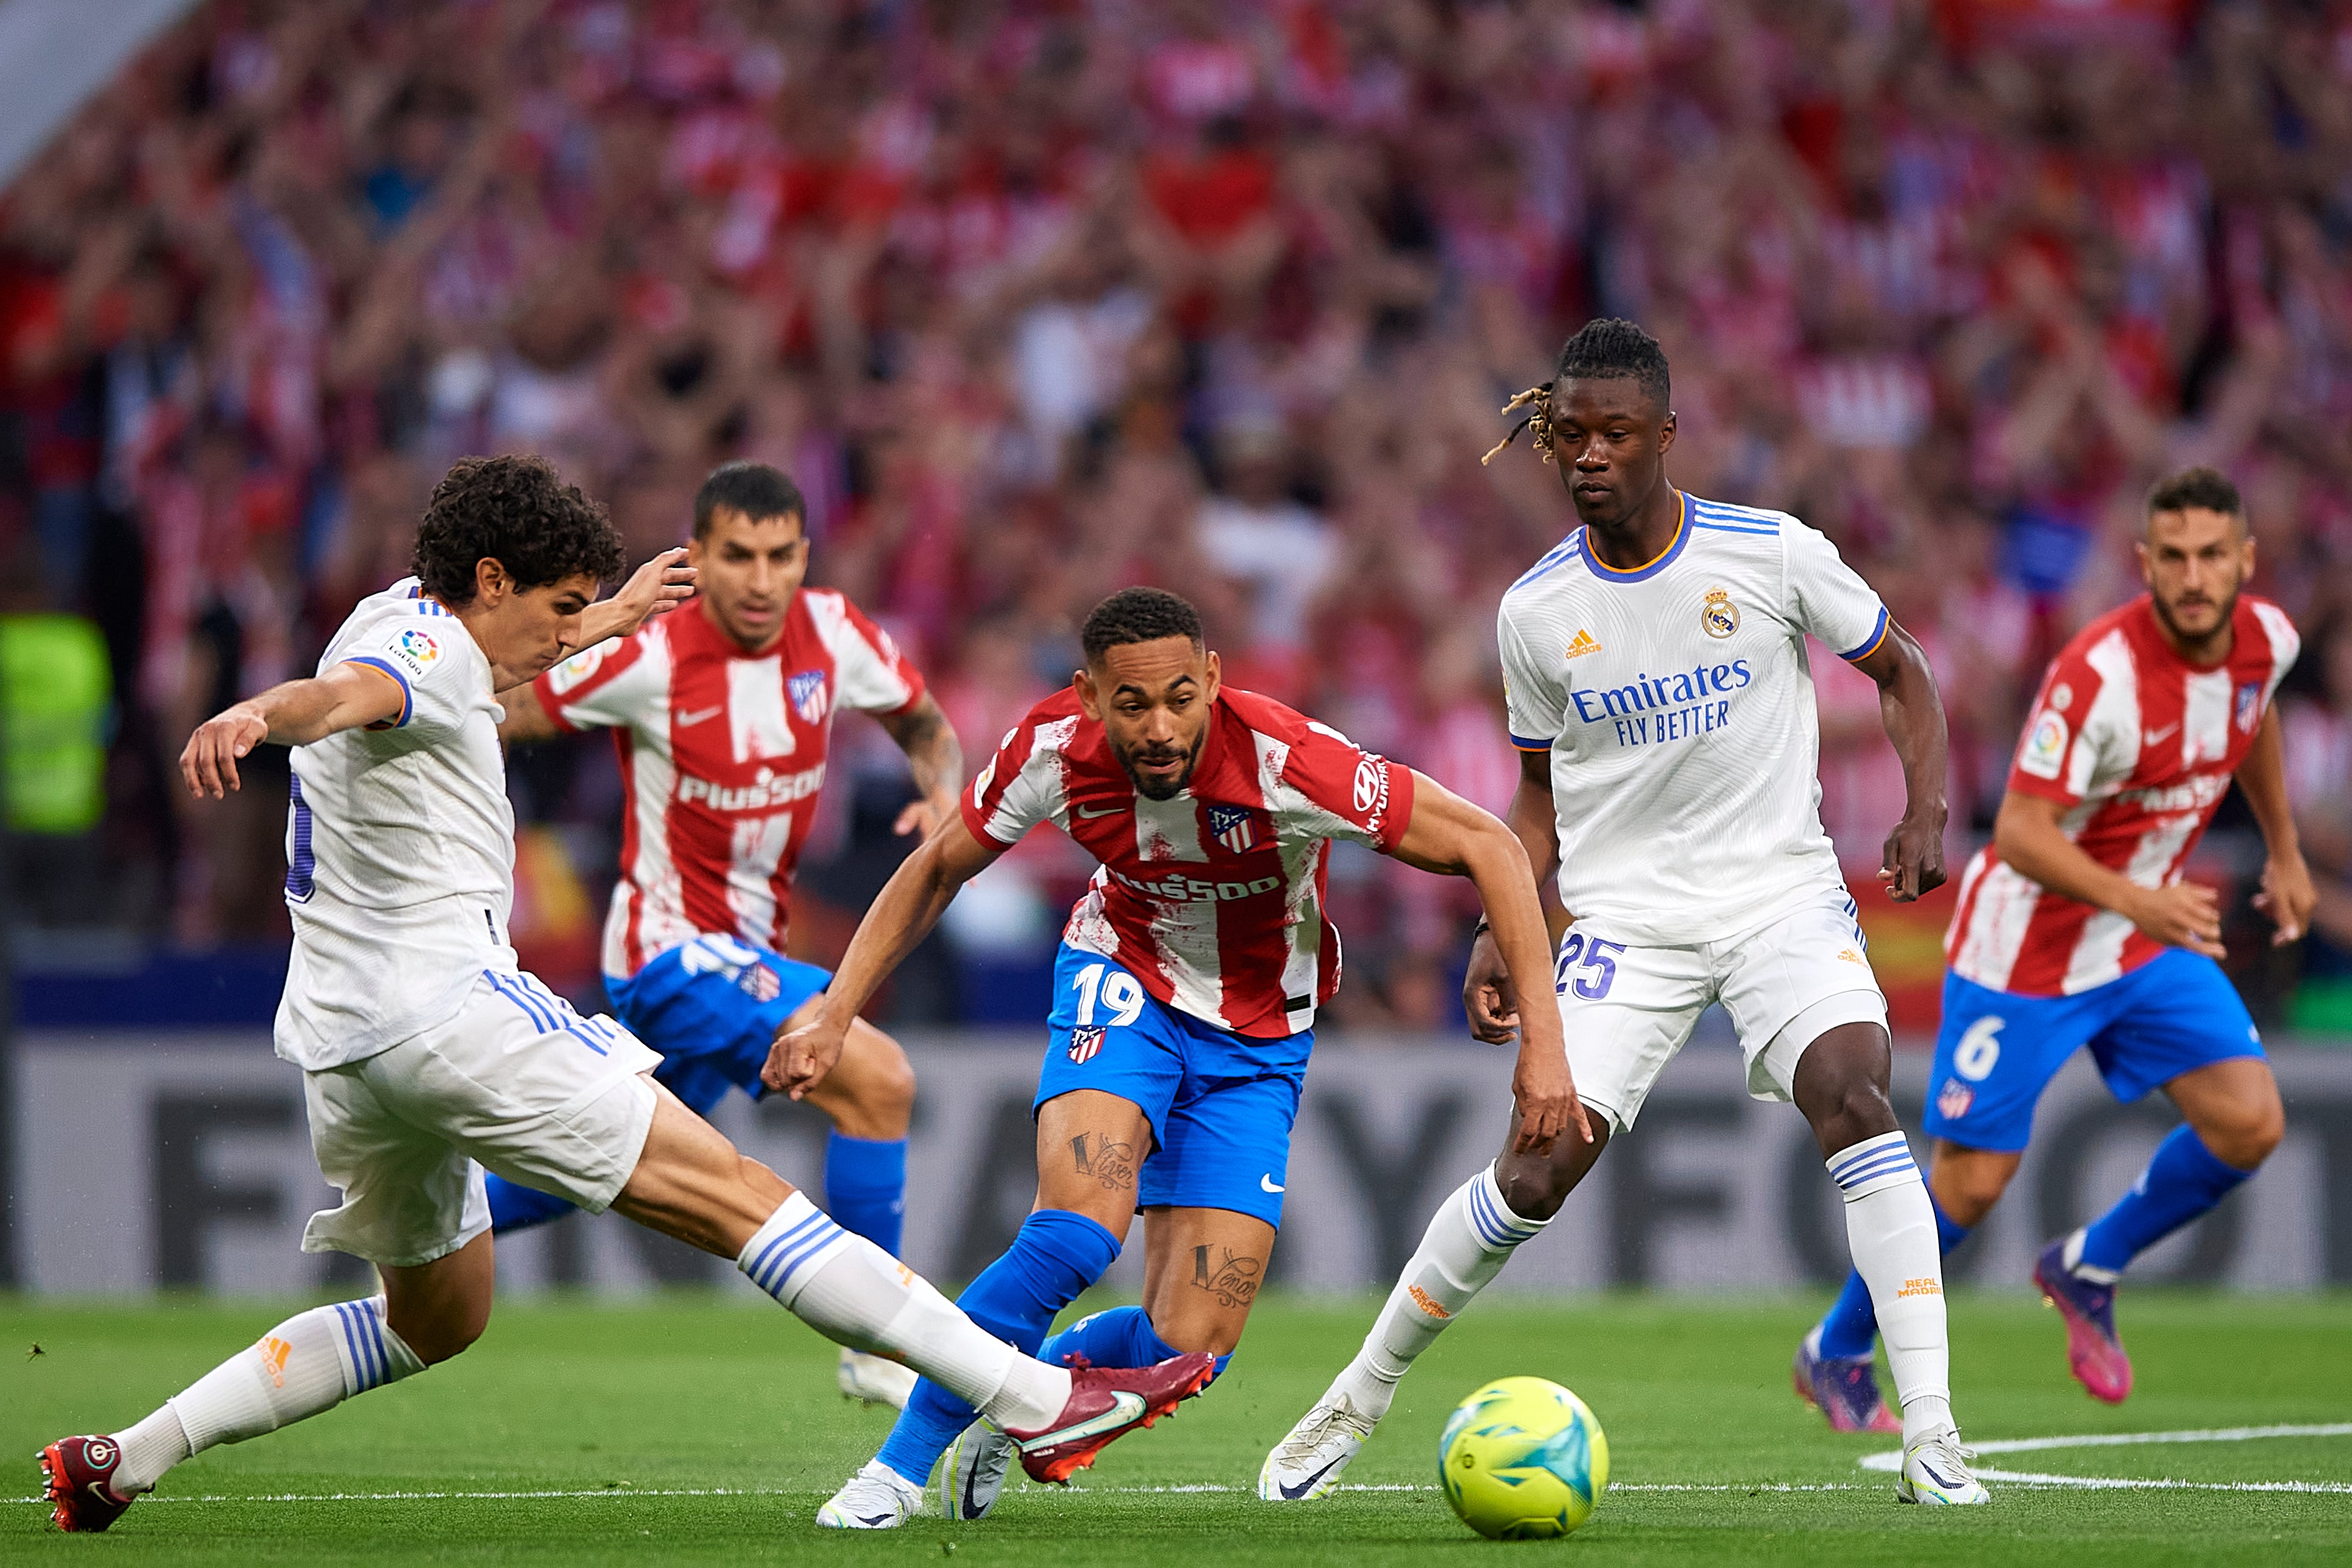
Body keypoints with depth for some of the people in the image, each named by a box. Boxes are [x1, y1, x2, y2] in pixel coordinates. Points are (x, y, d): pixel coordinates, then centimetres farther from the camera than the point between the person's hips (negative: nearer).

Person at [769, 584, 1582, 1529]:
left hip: (1257, 1043, 0)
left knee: (1188, 1350, -11)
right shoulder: (1055, 751, -22)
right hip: (1125, 989, 0)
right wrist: (834, 1012, -8)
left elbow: (1486, 846, -26)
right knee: (1079, 1230, -30)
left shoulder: (1285, 763, -32)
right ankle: (900, 1467, -15)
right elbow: (937, 870, -2)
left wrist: (1542, 1034, -32)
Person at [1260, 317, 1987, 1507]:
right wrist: (1501, 936, 0)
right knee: (1539, 1170, -10)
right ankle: (1358, 1400, 11)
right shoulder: (1536, 612, 0)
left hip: (1783, 894, -1)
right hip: (1624, 911, 1)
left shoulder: (1775, 555, -7)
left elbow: (1900, 675, 6)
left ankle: (1931, 1437, -24)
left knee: (1855, 1094, -26)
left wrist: (1923, 811, -10)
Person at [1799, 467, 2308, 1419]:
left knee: (2250, 1125, -9)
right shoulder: (2099, 675, -30)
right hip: (2029, 947, -6)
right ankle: (1837, 1351, 21)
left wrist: (2284, 851, 23)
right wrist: (2136, 901, -42)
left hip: (2155, 943, 6)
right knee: (1972, 1181, -3)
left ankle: (2088, 1269, 15)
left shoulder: (2266, 640, -7)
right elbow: (2020, 833, -30)